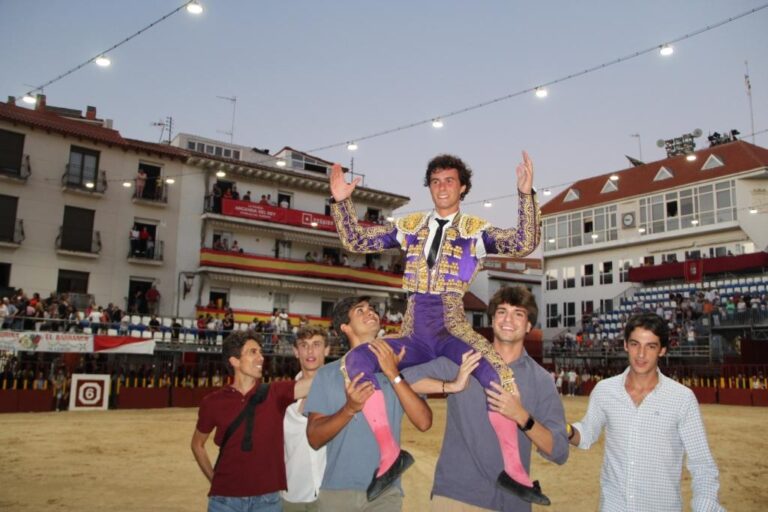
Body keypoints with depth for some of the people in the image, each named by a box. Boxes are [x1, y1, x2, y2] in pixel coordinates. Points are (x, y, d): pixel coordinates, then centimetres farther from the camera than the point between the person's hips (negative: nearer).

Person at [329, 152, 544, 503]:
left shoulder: (475, 230, 6)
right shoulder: (410, 226, 14)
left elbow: (524, 244, -9)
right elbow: (355, 241, 13)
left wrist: (526, 194, -19)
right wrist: (341, 201, 2)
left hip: (452, 329, -2)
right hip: (414, 335, 3)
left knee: (498, 371, -31)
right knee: (356, 360, -22)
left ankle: (513, 468, -11)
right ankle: (389, 452, -9)